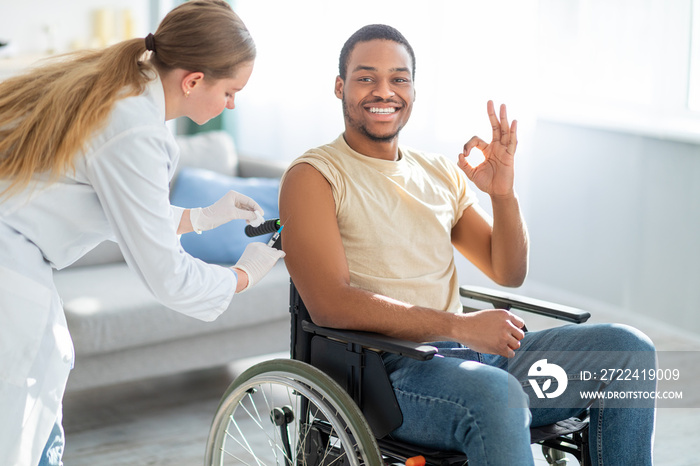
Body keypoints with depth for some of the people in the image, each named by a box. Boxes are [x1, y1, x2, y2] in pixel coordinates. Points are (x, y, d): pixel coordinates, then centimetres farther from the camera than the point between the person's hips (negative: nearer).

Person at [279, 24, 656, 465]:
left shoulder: (442, 172, 18)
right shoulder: (313, 176, -1)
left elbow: (508, 273, 20)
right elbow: (331, 305, -15)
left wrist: (504, 194, 0)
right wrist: (459, 326, -20)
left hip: (467, 355, 7)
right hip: (383, 370, -6)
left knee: (627, 347, -9)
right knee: (496, 395, -38)